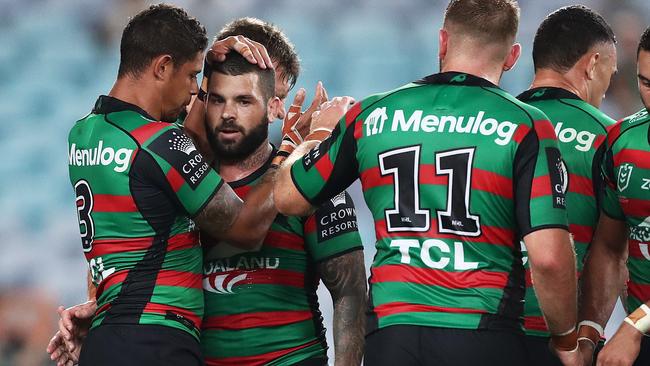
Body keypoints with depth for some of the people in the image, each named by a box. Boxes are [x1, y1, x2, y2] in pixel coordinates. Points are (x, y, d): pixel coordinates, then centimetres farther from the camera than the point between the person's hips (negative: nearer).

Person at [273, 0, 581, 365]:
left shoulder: (371, 116, 7)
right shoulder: (524, 126, -4)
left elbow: (288, 197, 20)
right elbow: (549, 258, -11)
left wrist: (317, 135, 40)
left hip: (391, 334, 3)